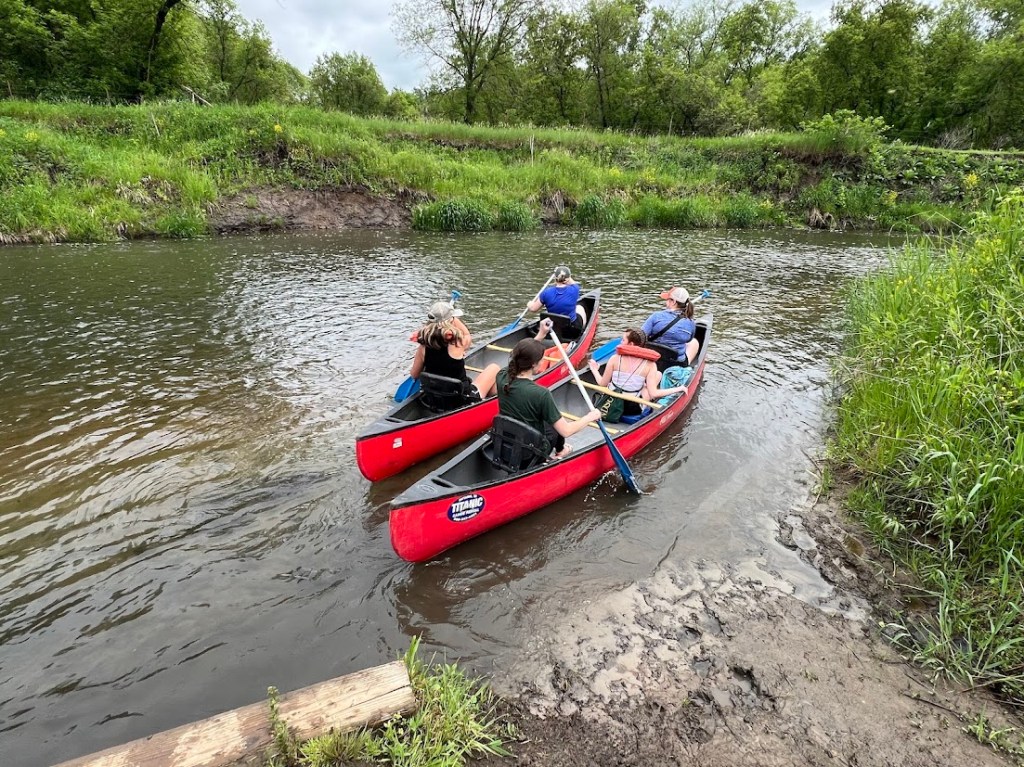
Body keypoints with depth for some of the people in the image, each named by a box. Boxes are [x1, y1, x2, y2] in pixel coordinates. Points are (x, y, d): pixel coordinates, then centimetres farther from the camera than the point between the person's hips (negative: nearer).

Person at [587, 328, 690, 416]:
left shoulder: (615, 358, -12)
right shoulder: (649, 364, -14)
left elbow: (602, 384, -5)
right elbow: (653, 394, -17)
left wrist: (594, 370, 16)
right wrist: (678, 389, -4)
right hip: (634, 410, -2)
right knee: (658, 374, 14)